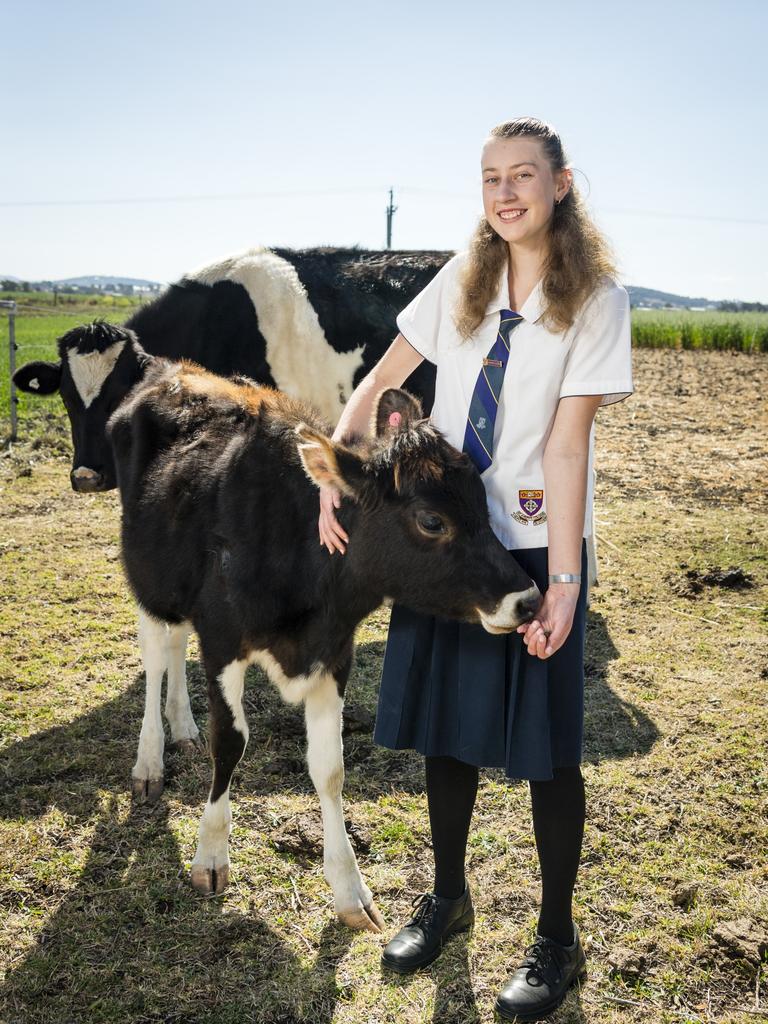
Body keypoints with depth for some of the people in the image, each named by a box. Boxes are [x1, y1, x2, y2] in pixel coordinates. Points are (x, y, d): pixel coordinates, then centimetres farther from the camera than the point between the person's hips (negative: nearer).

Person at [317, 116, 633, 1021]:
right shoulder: (463, 280, 5)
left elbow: (567, 445, -14)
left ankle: (557, 939, 23)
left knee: (544, 744, 4)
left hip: (534, 545, -4)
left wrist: (563, 582, -18)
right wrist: (333, 477, -8)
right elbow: (380, 380, 7)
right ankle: (447, 897, 35)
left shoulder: (595, 297, -7)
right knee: (444, 724, 14)